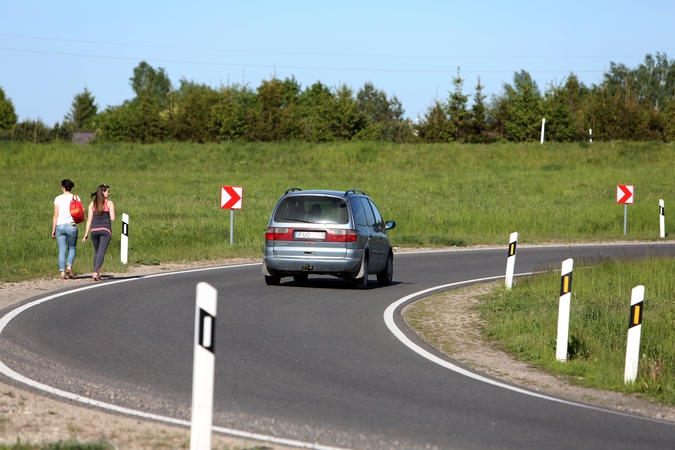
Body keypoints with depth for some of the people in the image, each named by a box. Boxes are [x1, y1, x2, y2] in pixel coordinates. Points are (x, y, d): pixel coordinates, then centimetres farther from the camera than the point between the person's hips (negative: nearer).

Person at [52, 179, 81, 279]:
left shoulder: (58, 199, 0)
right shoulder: (76, 198, 3)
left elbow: (55, 215, -1)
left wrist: (53, 230, 3)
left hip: (60, 226, 0)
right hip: (71, 226, 0)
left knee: (62, 250, 4)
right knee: (72, 248, 16)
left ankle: (62, 272, -2)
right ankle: (69, 266, -5)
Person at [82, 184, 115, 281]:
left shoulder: (92, 204, 6)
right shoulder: (109, 203, -3)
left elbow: (89, 219, 3)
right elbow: (112, 218, -8)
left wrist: (86, 234, 3)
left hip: (94, 230, 3)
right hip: (105, 229, -3)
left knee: (96, 252, 19)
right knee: (101, 252, -8)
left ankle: (97, 273, 23)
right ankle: (95, 273, -22)